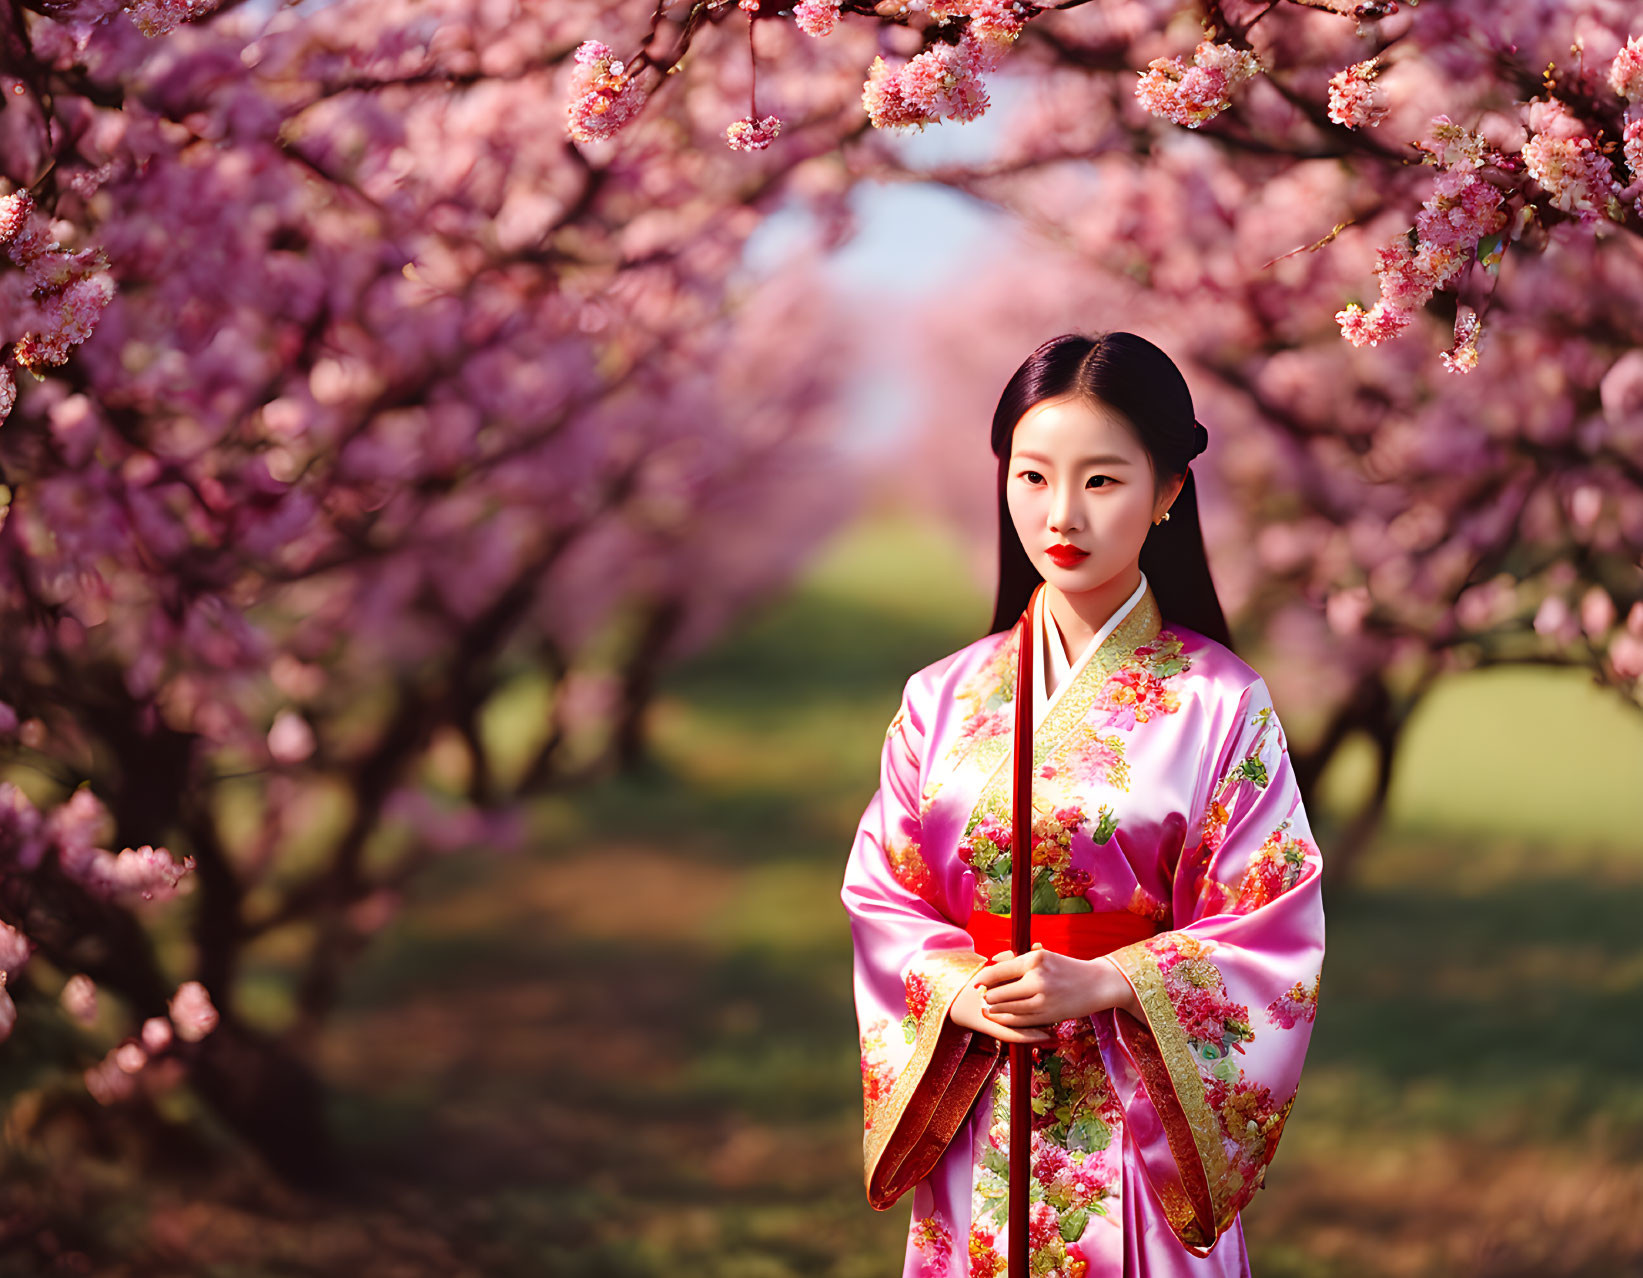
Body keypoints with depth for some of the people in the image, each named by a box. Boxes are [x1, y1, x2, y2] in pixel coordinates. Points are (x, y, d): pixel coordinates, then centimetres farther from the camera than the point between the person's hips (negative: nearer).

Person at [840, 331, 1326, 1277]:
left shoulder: (1220, 702, -6)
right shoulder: (943, 699, 4)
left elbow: (1277, 929, -8)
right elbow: (877, 897, 5)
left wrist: (1101, 984, -19)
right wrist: (960, 992, -14)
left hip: (1149, 1121, -2)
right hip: (973, 1117, 3)